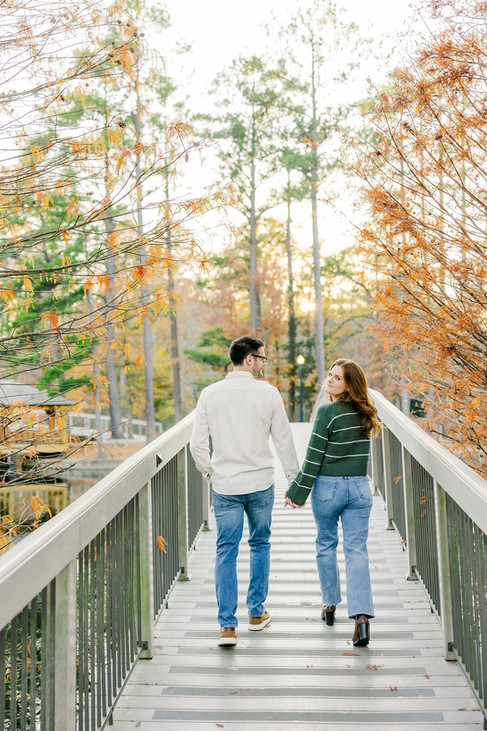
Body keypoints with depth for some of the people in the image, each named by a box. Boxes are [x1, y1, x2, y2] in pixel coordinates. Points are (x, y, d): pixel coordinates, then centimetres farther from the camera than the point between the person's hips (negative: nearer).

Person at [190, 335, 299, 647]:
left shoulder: (210, 394, -3)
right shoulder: (268, 392, -7)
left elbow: (197, 444, -2)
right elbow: (284, 441, -2)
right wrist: (295, 480, 8)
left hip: (225, 487, 1)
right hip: (261, 484, 0)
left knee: (226, 552, 5)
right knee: (260, 544, 18)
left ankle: (228, 625, 0)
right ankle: (257, 612, 28)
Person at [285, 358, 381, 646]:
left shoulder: (328, 412, -15)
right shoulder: (366, 414, 4)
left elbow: (313, 457, -13)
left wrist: (298, 492, -5)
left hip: (328, 487, -4)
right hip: (360, 487, 4)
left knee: (326, 545, 16)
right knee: (357, 550, 1)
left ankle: (330, 604, 29)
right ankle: (362, 615, -11)